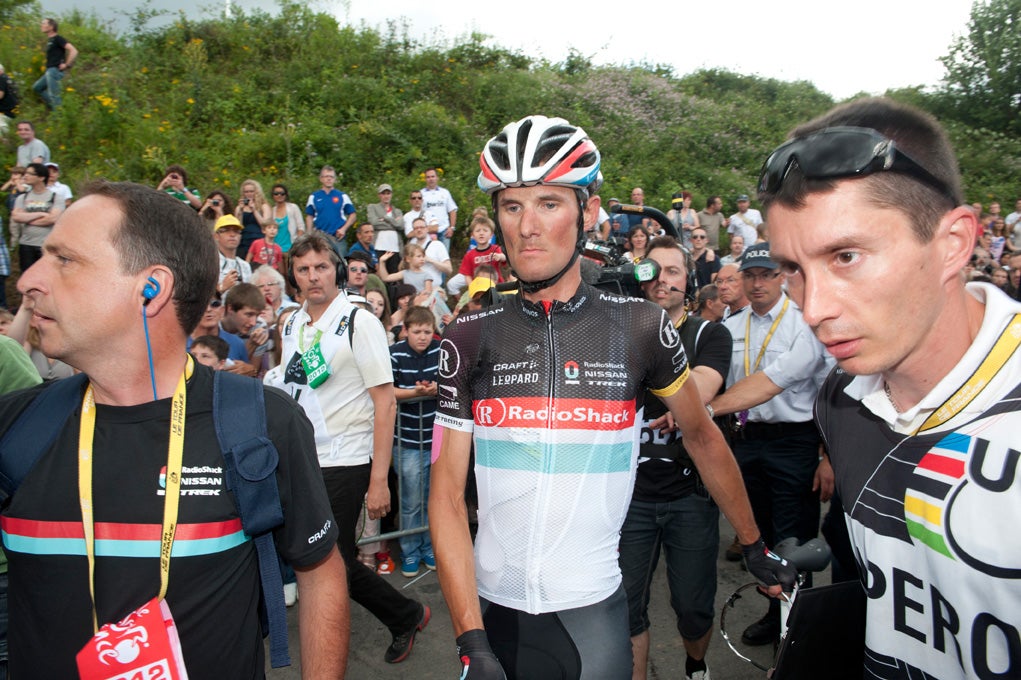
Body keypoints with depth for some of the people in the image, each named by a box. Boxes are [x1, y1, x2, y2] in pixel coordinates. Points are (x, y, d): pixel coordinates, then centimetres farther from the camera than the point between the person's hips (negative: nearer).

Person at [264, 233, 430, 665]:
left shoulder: (360, 323, -10)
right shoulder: (291, 325, 8)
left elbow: (385, 403, -13)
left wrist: (379, 479, -17)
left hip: (344, 463, -6)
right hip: (302, 464, 6)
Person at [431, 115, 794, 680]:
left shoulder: (639, 327, -7)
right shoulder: (469, 339, -6)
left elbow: (701, 436, 8)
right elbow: (446, 495, -6)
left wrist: (755, 547, 14)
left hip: (593, 608, -1)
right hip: (493, 606, 2)